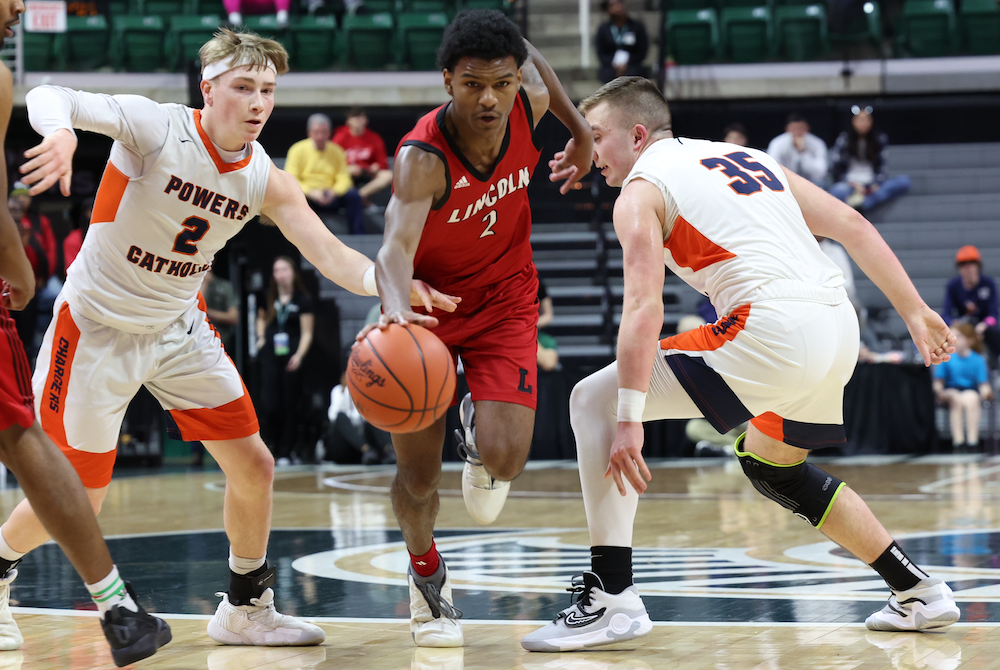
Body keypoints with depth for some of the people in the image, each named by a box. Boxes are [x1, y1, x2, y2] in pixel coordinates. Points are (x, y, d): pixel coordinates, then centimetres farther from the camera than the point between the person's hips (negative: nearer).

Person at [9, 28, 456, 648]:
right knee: (74, 502, 1)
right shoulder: (155, 127, -23)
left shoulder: (266, 180, -8)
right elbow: (49, 97, -35)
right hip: (99, 329, -5)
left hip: (179, 328, 5)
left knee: (254, 467, 3)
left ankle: (246, 609, 21)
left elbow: (331, 255, -15)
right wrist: (61, 131, -60)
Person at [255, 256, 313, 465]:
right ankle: (276, 446, 10)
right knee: (269, 405, -6)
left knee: (290, 407, 1)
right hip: (270, 356, 3)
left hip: (291, 357, -2)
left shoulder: (303, 300, -1)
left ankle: (286, 452, 9)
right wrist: (261, 336, 10)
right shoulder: (268, 297, 9)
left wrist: (299, 355, -17)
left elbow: (307, 332, -3)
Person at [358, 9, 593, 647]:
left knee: (504, 460, -16)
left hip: (503, 297, 2)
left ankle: (480, 434, 24)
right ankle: (427, 577, 35)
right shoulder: (423, 156, -33)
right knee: (418, 474, 2)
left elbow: (529, 53, 5)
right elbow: (397, 245, -49)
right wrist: (395, 308, -69)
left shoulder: (528, 103, -20)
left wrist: (580, 130, 13)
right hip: (427, 301, -2)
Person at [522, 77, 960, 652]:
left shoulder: (641, 191, 5)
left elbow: (645, 309, -10)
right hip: (840, 325, 8)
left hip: (773, 326, -8)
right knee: (769, 461, 33)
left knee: (593, 401, -2)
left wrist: (629, 420, -16)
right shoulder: (747, 158, 26)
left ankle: (612, 597, -10)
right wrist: (916, 312, 23)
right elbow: (852, 226, 21)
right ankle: (918, 591, 34)